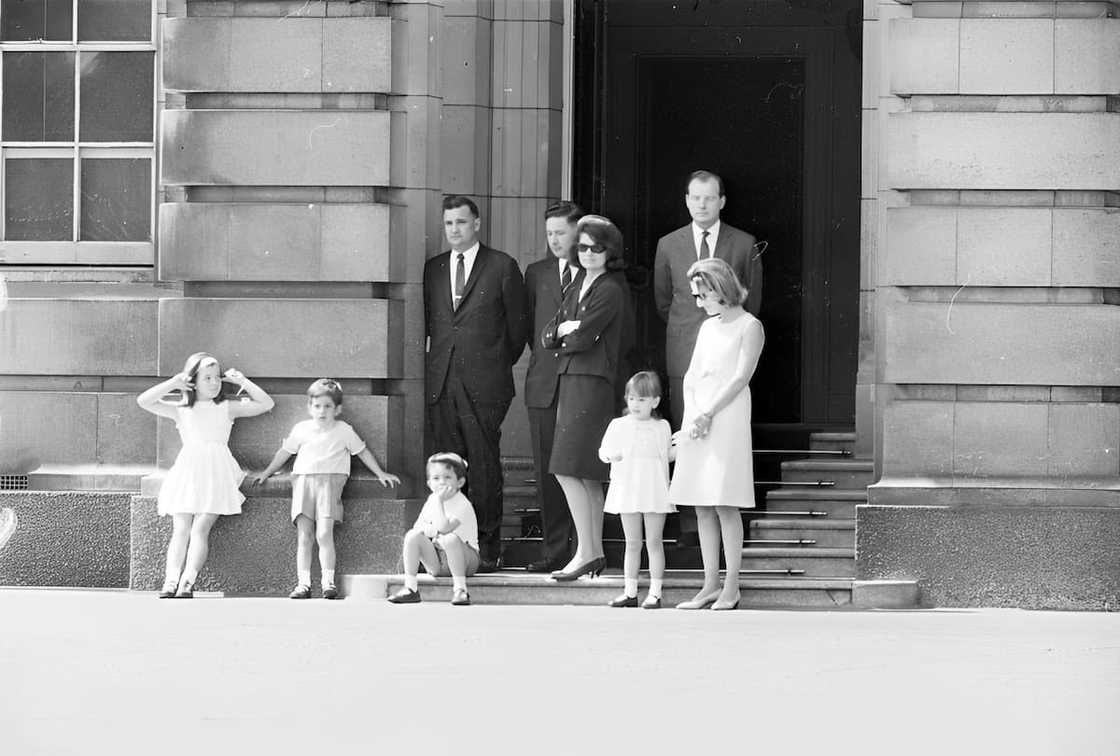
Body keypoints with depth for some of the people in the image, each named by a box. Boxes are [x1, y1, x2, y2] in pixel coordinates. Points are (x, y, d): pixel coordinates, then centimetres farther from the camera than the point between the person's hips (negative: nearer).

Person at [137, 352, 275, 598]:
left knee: (200, 528, -15)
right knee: (181, 529, -11)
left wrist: (242, 382, 6)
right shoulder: (180, 410, 13)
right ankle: (170, 580, -23)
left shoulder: (226, 409, 15)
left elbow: (266, 404, 11)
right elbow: (144, 401, 3)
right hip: (187, 472, 1)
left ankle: (188, 581, -28)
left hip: (215, 473, -1)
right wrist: (172, 384, -3)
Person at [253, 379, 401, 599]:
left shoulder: (343, 431, 10)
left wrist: (381, 473, 19)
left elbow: (362, 451, 19)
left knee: (324, 533, -15)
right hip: (303, 480, 2)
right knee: (304, 535, -6)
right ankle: (303, 583, -8)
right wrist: (267, 472, 29)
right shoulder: (301, 429, 15)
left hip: (330, 480, -2)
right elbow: (285, 451, 26)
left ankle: (328, 582, -13)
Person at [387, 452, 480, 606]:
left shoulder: (463, 505, -17)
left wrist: (439, 501, -28)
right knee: (412, 535, -14)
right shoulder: (432, 500, 6)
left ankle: (460, 589, -34)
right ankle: (410, 588, -15)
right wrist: (433, 530, -16)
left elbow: (443, 528, -31)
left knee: (450, 539, -37)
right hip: (437, 563, 6)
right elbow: (418, 526, 3)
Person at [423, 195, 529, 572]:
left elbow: (517, 324, 6)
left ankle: (488, 547, 1)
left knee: (485, 465, -4)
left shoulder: (502, 267, 3)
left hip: (484, 384, -4)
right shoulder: (433, 269, 15)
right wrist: (437, 362, 10)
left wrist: (500, 364, 9)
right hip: (440, 382, 4)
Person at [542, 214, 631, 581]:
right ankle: (595, 552, 13)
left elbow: (583, 338, -16)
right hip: (570, 382, 9)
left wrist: (561, 338, 4)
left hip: (592, 384, -9)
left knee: (569, 471, -12)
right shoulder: (578, 284, 17)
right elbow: (547, 337, 12)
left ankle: (586, 552, -11)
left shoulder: (610, 290, -9)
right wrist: (565, 328, -8)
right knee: (588, 477, 10)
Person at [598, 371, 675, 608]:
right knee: (632, 543, 7)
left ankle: (655, 593, 3)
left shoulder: (662, 427, 6)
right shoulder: (618, 426, 4)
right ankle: (630, 592, 13)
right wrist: (611, 455, -15)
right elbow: (604, 450, 8)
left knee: (654, 542, 0)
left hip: (655, 491, -1)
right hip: (627, 490, 1)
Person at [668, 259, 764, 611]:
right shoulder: (708, 327, 19)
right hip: (697, 416, 7)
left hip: (727, 418, -7)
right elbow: (691, 377, 14)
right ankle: (710, 586, 7)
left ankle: (731, 589, -6)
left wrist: (707, 415, -14)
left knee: (725, 504, -9)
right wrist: (692, 416, -2)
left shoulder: (749, 326, -1)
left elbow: (741, 377, -10)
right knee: (702, 508, 4)